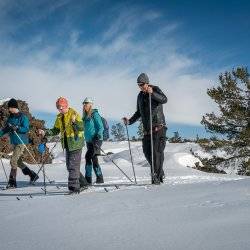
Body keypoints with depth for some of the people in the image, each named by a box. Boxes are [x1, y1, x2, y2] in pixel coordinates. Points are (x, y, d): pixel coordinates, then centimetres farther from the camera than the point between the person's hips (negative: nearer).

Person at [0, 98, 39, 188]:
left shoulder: (22, 117, -11)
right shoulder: (10, 117, 12)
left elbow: (26, 128, -16)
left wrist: (17, 128, -30)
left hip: (21, 142, -9)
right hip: (14, 142, 9)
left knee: (13, 161, -13)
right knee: (18, 162, 13)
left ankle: (12, 182, -9)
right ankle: (33, 175, 27)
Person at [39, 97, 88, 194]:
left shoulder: (74, 114, -10)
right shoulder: (59, 117, 12)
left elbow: (81, 128, -17)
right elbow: (56, 130, 18)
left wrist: (74, 121, -33)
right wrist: (45, 132, 4)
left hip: (76, 143, -8)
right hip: (67, 145, 8)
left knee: (73, 166, -8)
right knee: (70, 166, 13)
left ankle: (74, 188, -3)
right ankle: (82, 183, 25)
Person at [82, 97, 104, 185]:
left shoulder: (95, 114, -7)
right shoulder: (85, 116, 15)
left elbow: (101, 127, -11)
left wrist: (98, 137, -20)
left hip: (96, 140, -8)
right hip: (89, 141, 8)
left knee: (88, 157, -14)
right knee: (94, 159, 8)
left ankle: (88, 178, -9)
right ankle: (99, 178, 15)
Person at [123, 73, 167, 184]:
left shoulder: (155, 90, -1)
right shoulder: (140, 96, 16)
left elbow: (164, 100, -21)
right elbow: (139, 113, 26)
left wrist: (152, 93, -32)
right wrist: (130, 121, 14)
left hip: (158, 127, -6)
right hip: (147, 129, 6)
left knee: (157, 151, -12)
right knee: (147, 152, 2)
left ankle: (156, 176, -8)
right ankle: (159, 172, 17)